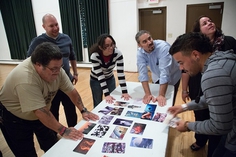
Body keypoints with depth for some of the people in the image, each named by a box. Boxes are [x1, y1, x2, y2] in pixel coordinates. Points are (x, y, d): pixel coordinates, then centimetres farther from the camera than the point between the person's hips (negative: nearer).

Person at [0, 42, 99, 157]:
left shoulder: (55, 69, -18)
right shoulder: (26, 80, -39)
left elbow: (71, 91, -10)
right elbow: (40, 111, -37)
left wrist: (83, 111, -14)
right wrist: (63, 131, -31)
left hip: (39, 114, 6)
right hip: (15, 118, -6)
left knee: (52, 147, 14)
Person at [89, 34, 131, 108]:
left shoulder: (118, 53, -28)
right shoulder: (95, 56, -32)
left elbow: (120, 73, -28)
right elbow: (100, 76, -31)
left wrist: (124, 92, -33)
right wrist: (107, 94, -36)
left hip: (110, 79, 2)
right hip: (96, 80, -2)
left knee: (113, 102, 9)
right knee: (98, 104, 8)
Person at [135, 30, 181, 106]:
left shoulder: (163, 47, -34)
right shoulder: (140, 52, -21)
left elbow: (164, 72, -39)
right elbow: (142, 72, -26)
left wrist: (161, 95, -42)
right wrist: (147, 94, -34)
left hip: (172, 76, -3)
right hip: (157, 77, 4)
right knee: (156, 102, 12)